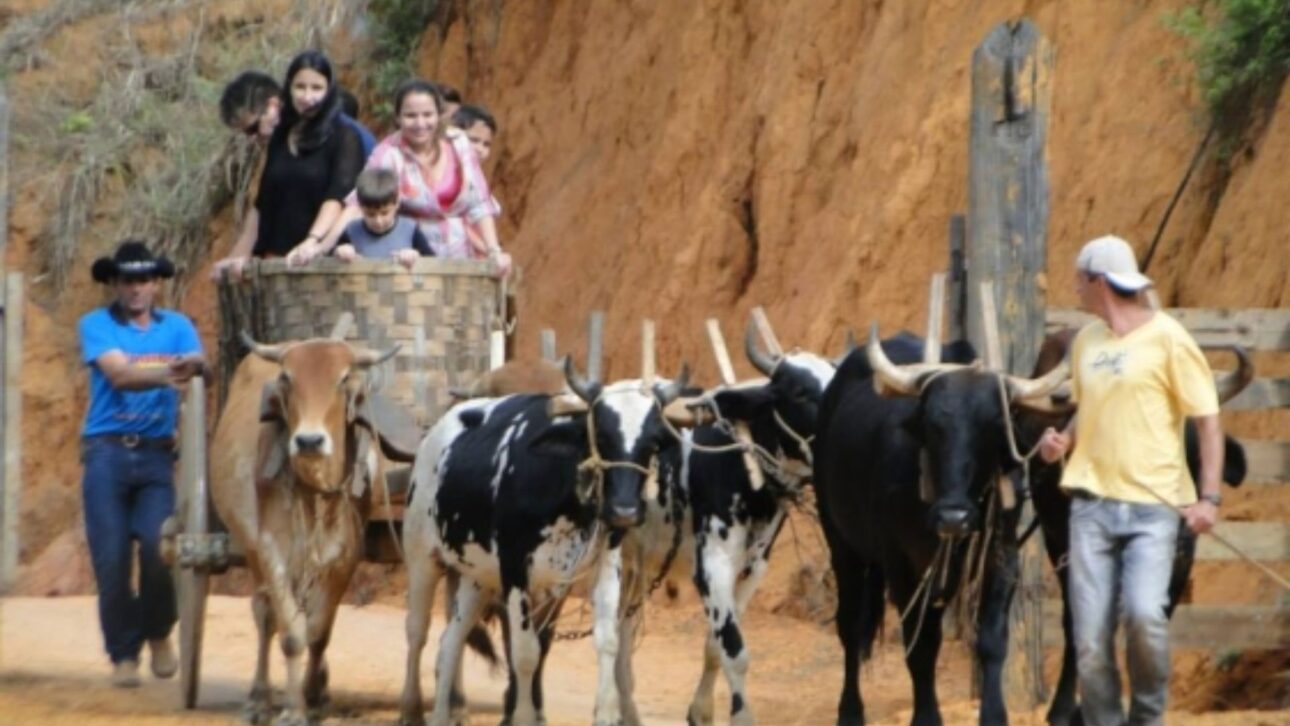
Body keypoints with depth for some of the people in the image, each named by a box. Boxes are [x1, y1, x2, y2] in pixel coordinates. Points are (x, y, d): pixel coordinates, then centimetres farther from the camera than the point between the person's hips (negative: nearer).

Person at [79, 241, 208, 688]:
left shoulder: (176, 327, 12)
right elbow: (119, 373, -13)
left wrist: (195, 367, -31)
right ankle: (123, 654, 8)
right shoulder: (96, 326, 4)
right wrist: (166, 372, -29)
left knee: (158, 546, -14)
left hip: (157, 454, 1)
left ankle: (159, 634, 11)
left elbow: (200, 366, -6)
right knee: (111, 557, -4)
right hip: (107, 453, -1)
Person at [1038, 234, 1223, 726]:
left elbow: (1208, 420, -3)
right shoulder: (1086, 341, 14)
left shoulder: (1165, 338, -4)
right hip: (1092, 503, 5)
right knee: (1090, 636, -1)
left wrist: (1209, 497, -13)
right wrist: (1063, 440, 5)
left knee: (1144, 612, -21)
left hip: (1152, 505, -5)